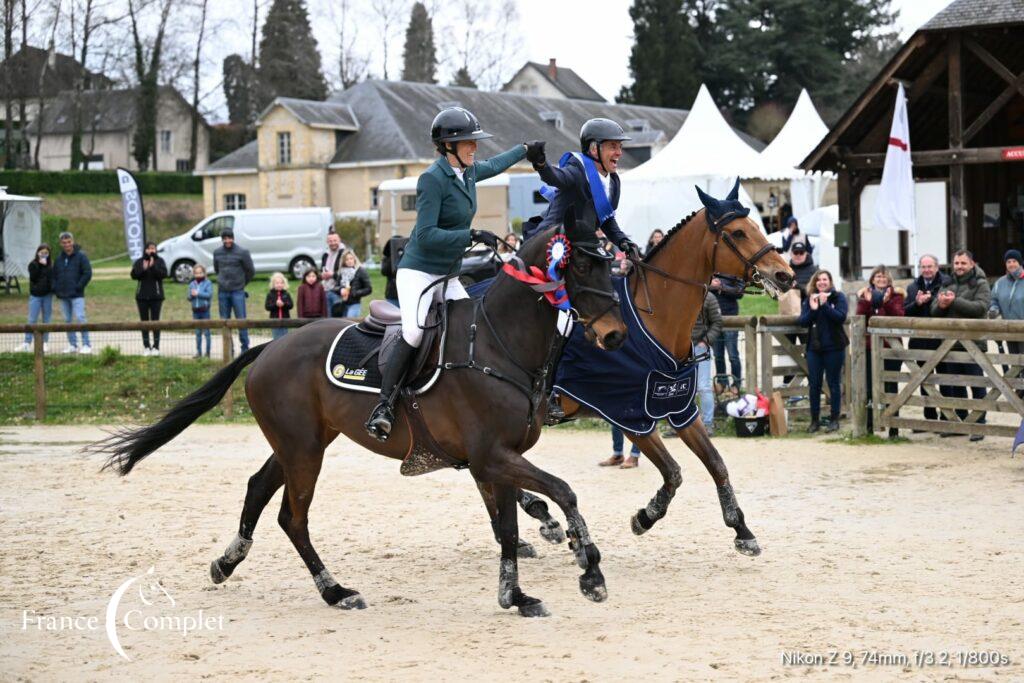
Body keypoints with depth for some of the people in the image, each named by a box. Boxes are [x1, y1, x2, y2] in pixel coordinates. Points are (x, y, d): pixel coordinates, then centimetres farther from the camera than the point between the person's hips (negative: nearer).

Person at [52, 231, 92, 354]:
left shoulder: (81, 256, -3)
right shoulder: (58, 258, 13)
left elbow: (87, 273, -7)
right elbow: (54, 275, 20)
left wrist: (78, 287, -11)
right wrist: (56, 289, 6)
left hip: (76, 295, -6)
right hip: (63, 296, 6)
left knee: (80, 318, -13)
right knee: (67, 320, 8)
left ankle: (87, 345, -10)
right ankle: (72, 345, 14)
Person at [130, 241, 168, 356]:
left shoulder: (159, 261, 1)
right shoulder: (139, 262, 5)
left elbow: (164, 273, -12)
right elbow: (134, 275, -5)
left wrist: (153, 266, -22)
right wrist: (143, 269, -20)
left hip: (156, 296, -2)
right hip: (142, 296, 2)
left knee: (155, 320, -2)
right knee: (144, 321, 4)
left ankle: (156, 347, 1)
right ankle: (147, 347, 9)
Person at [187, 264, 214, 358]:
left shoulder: (208, 283, -3)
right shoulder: (192, 284, 10)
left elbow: (209, 294, -15)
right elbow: (189, 297, 8)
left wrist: (198, 293, -17)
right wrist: (191, 295, -14)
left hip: (205, 310, -5)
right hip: (195, 310, 5)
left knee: (206, 332, -2)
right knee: (198, 332, 9)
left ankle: (208, 352, 2)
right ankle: (198, 351, 14)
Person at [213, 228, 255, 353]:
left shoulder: (242, 252, -6)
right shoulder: (217, 252, 5)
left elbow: (251, 271, 4)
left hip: (237, 292, -4)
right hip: (222, 291, 4)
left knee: (241, 320, -5)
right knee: (224, 321, 6)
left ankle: (245, 347, 0)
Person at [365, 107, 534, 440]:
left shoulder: (469, 172, 8)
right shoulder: (433, 179, -16)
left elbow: (493, 165, 34)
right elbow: (426, 235, -21)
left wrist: (526, 149, 45)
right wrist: (472, 235, -25)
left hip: (448, 277, 9)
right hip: (419, 272, -9)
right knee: (413, 332, -28)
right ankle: (384, 406, -29)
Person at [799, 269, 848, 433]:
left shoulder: (838, 297, -1)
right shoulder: (809, 299, 8)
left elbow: (841, 317, -16)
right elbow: (803, 321, -1)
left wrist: (824, 305, -20)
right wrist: (812, 309, -17)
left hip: (834, 347, -3)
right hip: (814, 347, 3)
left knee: (833, 384, 4)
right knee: (814, 384, 5)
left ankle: (834, 419, 11)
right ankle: (815, 420, 13)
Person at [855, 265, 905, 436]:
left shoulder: (896, 294, 3)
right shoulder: (864, 294, 9)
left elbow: (899, 317, -11)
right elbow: (859, 318, -3)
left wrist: (887, 302, -21)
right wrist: (866, 302, -14)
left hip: (890, 346, -3)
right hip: (869, 347, 3)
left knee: (890, 388, -2)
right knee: (869, 388, 7)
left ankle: (893, 428, 2)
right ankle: (868, 426, 16)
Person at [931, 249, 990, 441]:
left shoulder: (980, 284, -4)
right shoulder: (948, 284, 14)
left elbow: (981, 307, -20)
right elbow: (934, 311, 9)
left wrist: (954, 302, -21)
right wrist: (941, 305, -15)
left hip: (973, 343, -6)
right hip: (951, 343, 6)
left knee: (977, 386, -2)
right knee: (955, 386, 13)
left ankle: (979, 424, 3)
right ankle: (960, 421, 23)